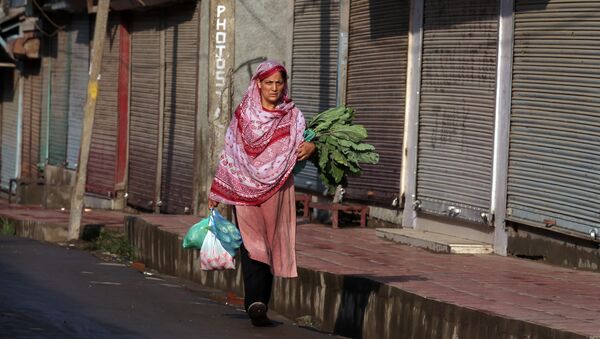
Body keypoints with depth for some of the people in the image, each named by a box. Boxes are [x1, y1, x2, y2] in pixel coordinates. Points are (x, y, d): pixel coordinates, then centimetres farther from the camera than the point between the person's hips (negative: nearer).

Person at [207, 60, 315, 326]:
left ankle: (258, 305, 1)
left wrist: (310, 147, -26)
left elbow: (299, 150, -2)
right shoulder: (243, 113, 4)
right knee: (252, 244, -8)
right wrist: (216, 191, 7)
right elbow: (229, 153, 7)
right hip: (245, 189, -1)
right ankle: (256, 303, -15)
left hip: (277, 189, 1)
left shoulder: (293, 116, 6)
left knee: (270, 245, 1)